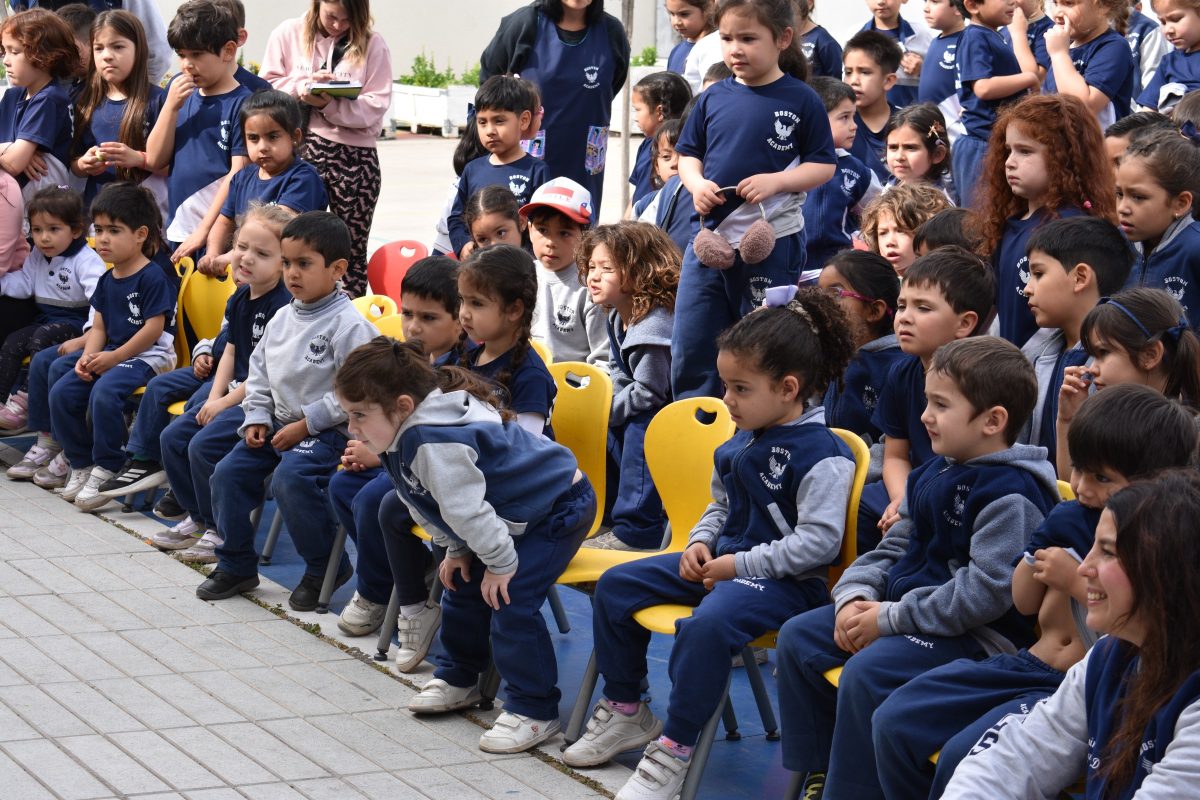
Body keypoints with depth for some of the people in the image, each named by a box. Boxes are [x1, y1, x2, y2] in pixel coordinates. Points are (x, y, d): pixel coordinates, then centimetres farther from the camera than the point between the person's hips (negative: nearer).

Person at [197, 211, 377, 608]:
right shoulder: (282, 319, 10)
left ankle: (326, 567, -10)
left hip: (327, 430, -8)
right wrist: (257, 418, 4)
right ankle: (236, 565, 15)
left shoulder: (349, 325, -16)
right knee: (228, 471, -1)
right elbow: (259, 371, 19)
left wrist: (305, 424, -19)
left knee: (290, 478, -30)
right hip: (279, 423, 9)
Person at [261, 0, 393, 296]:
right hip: (300, 149, 1)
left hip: (355, 155, 0)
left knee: (353, 248, 5)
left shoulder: (372, 45, 2)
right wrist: (303, 86, -14)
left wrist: (329, 104, -19)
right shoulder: (288, 35, 6)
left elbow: (376, 107, -7)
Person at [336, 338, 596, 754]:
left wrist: (500, 563, -21)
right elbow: (447, 507, 12)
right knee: (462, 588, 14)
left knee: (511, 604, -18)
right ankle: (459, 679, 33)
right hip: (515, 513, 11)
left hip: (559, 506, -11)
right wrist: (457, 551, 10)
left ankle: (534, 710, -8)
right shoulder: (408, 436, -2)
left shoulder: (436, 442, -36)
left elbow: (466, 508, -30)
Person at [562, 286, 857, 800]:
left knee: (707, 623, -38)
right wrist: (700, 543, 4)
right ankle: (625, 712, 17)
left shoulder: (822, 456, -18)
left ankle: (674, 749, -23)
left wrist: (741, 565, -22)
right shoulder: (741, 443, 10)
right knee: (615, 586, 6)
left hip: (786, 580, -10)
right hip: (723, 560, 10)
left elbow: (818, 542, -24)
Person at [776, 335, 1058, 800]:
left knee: (865, 673, -31)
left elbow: (985, 591, -26)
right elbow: (893, 549, 19)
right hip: (904, 613, 10)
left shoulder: (1012, 494, -19)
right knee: (797, 638, 6)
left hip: (978, 635, -10)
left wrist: (890, 618, -22)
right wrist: (855, 597, -2)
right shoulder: (933, 474, 11)